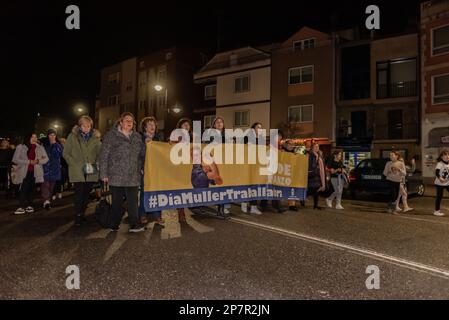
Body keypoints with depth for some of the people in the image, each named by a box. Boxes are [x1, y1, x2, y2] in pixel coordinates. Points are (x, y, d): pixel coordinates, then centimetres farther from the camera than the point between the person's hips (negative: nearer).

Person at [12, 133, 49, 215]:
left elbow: (46, 159, 9)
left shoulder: (40, 148, 10)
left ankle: (29, 205, 16)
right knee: (23, 189, -8)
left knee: (31, 189, 6)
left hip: (35, 172, 2)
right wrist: (29, 161, -13)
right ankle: (22, 207, -3)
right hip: (24, 172, -2)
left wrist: (38, 161, -12)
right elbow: (15, 159, -3)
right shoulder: (20, 147, 2)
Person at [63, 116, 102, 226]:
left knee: (86, 194, 9)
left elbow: (100, 153, 12)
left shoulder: (95, 137, 8)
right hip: (77, 172, -3)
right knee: (79, 194, -6)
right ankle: (78, 217, 4)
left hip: (91, 172, 3)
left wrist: (96, 164, -3)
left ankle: (82, 215, 24)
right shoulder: (72, 136, 2)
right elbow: (66, 153, 2)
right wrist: (75, 164, -7)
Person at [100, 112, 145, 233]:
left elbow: (142, 154, 21)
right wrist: (104, 174, -6)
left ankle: (134, 225, 1)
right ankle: (114, 225, 19)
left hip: (133, 176, 3)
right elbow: (104, 156, -2)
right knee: (117, 201, 5)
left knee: (133, 201, -2)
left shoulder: (137, 136, 14)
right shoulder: (111, 135, 1)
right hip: (116, 176, -3)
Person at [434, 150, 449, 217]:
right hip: (439, 183, -6)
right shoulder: (440, 164, -14)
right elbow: (436, 172, -25)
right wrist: (440, 178, -41)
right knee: (439, 197, 0)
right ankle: (436, 211, 11)